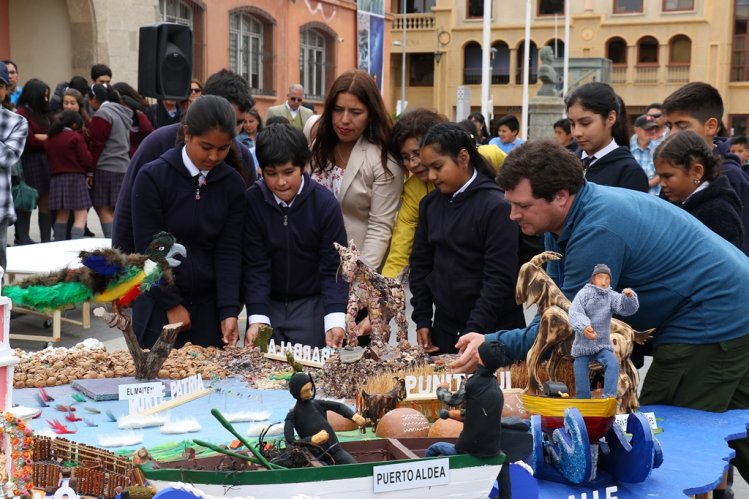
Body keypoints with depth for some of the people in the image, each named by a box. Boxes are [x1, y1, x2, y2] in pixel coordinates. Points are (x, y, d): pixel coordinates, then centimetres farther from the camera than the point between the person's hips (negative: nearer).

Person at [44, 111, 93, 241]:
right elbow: (86, 159, -7)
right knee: (81, 215, -6)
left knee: (62, 214, 13)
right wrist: (89, 171, 11)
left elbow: (50, 159, 14)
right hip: (75, 177, -6)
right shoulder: (76, 137, -6)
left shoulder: (49, 139, 10)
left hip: (56, 178, 6)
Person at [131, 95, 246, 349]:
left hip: (209, 305, 3)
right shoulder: (153, 177, -10)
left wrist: (229, 310, -13)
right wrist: (172, 304, -9)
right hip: (158, 306, -2)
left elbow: (229, 251, -3)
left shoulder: (232, 184, -1)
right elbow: (149, 250, -10)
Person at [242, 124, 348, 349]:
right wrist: (257, 318, -20)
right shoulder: (252, 202, -11)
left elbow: (333, 268, -11)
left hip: (312, 305, -1)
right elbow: (255, 266, -9)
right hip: (267, 303, 1)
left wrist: (335, 320, -24)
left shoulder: (325, 204, -12)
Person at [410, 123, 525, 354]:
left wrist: (473, 333, -20)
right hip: (444, 327, 5)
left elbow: (500, 278, -16)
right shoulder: (430, 203, 6)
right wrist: (422, 320, 6)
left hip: (492, 332, -5)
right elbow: (420, 264, 12)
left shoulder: (497, 206, -12)